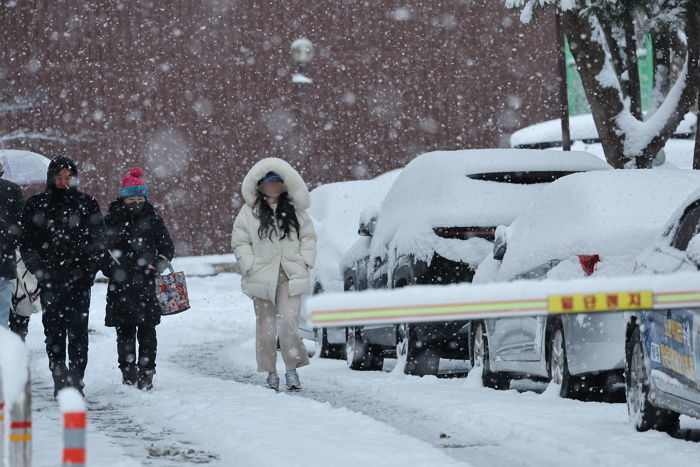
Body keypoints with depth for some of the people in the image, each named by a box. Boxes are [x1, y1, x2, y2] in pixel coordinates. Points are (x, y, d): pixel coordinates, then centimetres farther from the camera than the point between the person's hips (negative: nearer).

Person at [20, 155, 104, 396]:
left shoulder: (87, 204, 8)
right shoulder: (36, 205, 9)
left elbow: (97, 242, 7)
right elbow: (27, 244, 8)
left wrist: (87, 271, -4)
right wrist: (41, 272, -3)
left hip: (79, 279, -1)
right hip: (50, 282, 1)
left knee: (78, 331, -8)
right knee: (54, 331, 2)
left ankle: (76, 379, -8)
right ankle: (59, 377, 9)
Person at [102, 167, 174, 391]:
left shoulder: (153, 219, 9)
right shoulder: (112, 221, 3)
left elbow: (168, 247, 9)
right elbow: (112, 253, -4)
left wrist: (158, 263, -9)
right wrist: (141, 265, -13)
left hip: (147, 285, 1)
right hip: (121, 286, -1)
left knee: (147, 330, -2)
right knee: (125, 330, 4)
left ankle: (146, 373, 1)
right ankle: (128, 372, 13)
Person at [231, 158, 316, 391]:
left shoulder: (295, 210, 9)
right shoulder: (249, 211, 2)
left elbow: (308, 237, 14)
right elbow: (240, 242, 3)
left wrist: (304, 262, 2)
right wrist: (251, 266, -7)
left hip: (291, 276, 0)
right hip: (262, 276, 0)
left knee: (289, 322, -13)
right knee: (266, 325, 5)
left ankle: (292, 368, -4)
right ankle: (271, 373, 13)